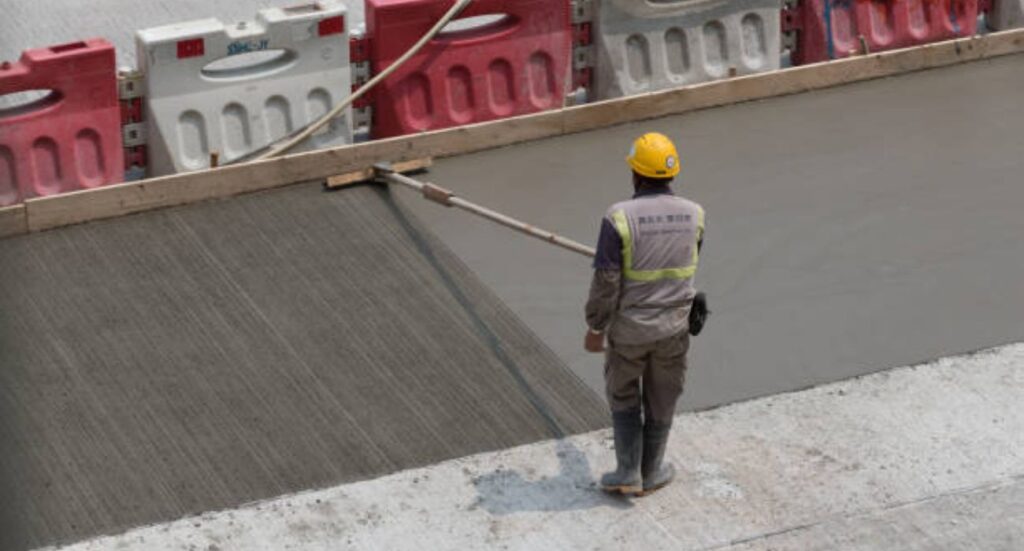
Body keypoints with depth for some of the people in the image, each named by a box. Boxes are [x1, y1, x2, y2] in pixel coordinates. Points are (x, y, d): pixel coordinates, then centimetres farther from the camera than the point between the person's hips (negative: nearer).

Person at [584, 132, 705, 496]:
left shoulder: (619, 218, -23)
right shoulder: (693, 215, -9)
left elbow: (605, 282, -19)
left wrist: (595, 329, -5)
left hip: (628, 328, -2)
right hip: (673, 326, 3)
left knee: (623, 396, 19)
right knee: (661, 401, 19)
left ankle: (628, 474, 19)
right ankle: (650, 473, 32)